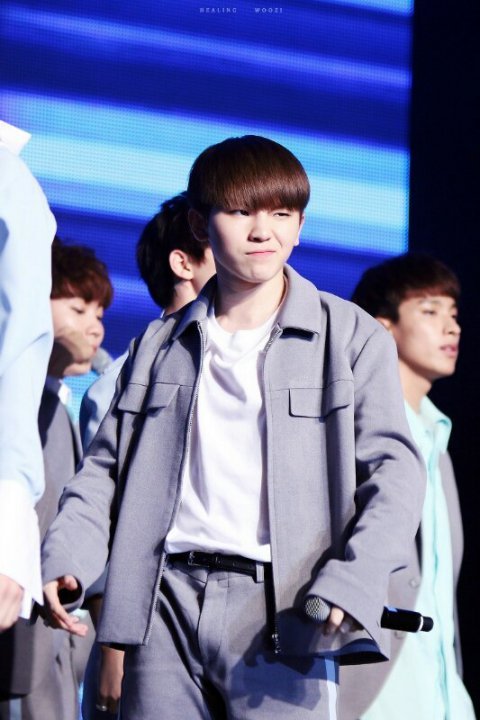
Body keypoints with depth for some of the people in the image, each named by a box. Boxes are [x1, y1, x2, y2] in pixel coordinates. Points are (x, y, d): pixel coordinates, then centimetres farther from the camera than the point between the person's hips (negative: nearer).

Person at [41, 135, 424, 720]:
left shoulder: (351, 337, 6)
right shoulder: (160, 345, 17)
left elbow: (393, 473, -1)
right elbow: (106, 468, 18)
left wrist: (347, 586, -17)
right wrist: (65, 561, -2)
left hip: (282, 605, -3)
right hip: (167, 600, 3)